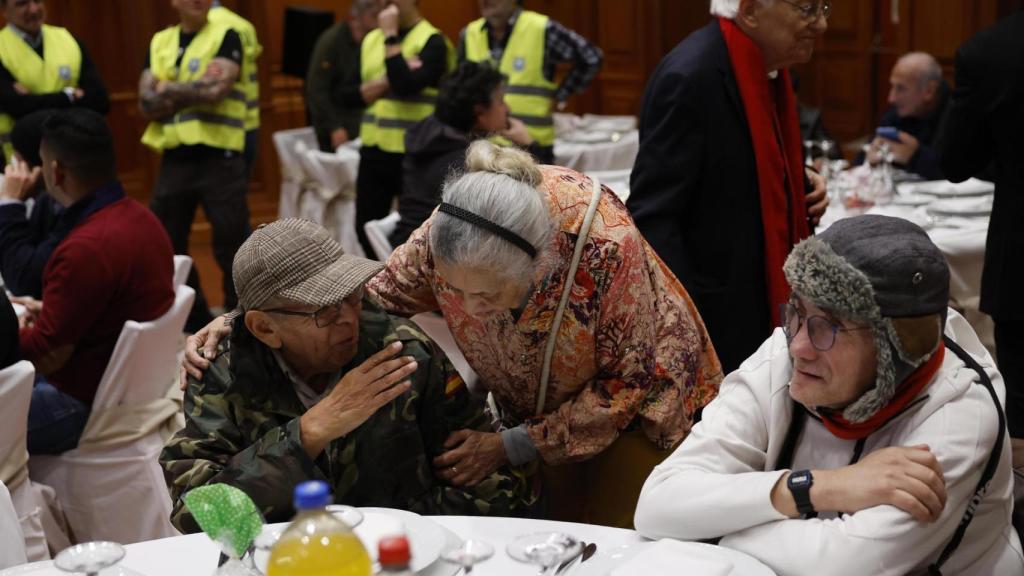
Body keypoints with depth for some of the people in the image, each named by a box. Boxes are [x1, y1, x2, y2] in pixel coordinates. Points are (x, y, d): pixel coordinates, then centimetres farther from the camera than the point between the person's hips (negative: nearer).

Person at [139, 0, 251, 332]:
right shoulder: (159, 43, 13)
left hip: (219, 158, -5)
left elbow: (215, 90, -16)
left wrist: (169, 89, -4)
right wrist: (195, 90, -11)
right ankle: (190, 317, 28)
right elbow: (146, 102, 2)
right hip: (174, 159, 5)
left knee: (231, 244, -2)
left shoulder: (226, 37, -1)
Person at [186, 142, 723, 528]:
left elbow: (628, 384, -24)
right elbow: (374, 293, -11)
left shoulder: (605, 245, -37)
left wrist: (509, 447, -25)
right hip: (541, 409, 3)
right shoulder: (447, 235, -28)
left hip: (637, 402, -3)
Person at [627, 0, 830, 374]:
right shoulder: (690, 77, -21)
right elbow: (651, 217, -23)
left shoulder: (768, 68, 6)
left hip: (764, 302, 9)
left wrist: (801, 184, 2)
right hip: (710, 317, -9)